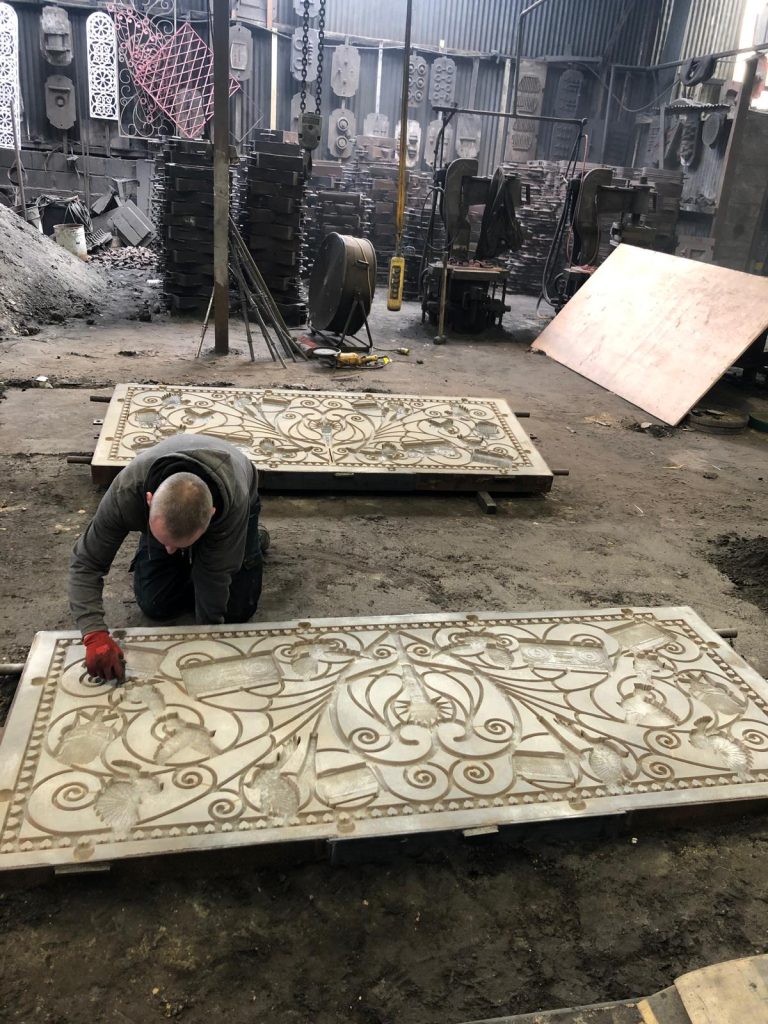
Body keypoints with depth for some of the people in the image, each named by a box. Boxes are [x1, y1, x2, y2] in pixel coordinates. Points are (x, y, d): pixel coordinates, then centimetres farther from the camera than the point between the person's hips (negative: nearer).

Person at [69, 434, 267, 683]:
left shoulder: (233, 502, -48)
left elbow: (213, 573, -34)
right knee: (155, 605, -5)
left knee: (236, 611, -7)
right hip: (166, 513, 2)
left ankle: (252, 537, 19)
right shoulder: (125, 493, -43)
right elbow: (85, 563, -34)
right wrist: (95, 635, -47)